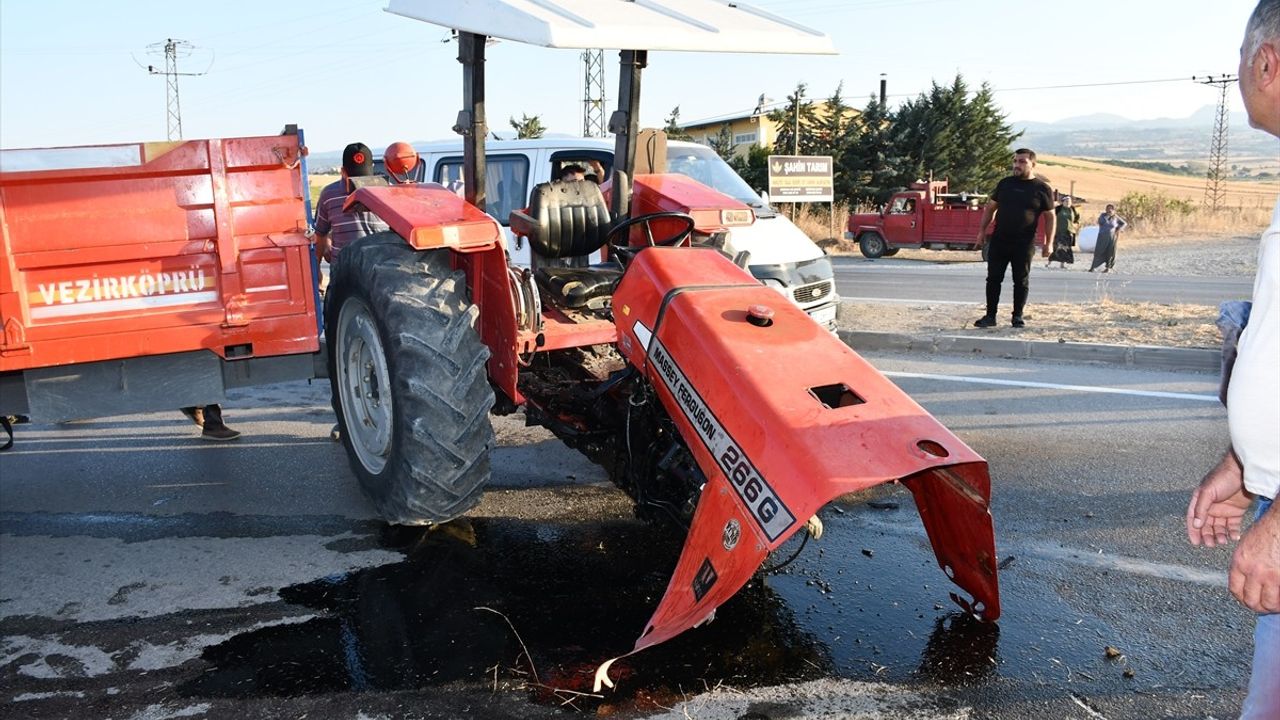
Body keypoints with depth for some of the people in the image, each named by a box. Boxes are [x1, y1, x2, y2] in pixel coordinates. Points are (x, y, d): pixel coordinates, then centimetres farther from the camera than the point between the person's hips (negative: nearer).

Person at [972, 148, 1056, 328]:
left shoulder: (1042, 189, -1)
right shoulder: (1004, 184, 9)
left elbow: (1049, 217, 1)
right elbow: (990, 208, 15)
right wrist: (982, 230, 7)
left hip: (1024, 244, -3)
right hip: (999, 241, 3)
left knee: (1021, 281, 4)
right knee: (993, 278, 3)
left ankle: (1017, 317, 15)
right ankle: (990, 316, 11)